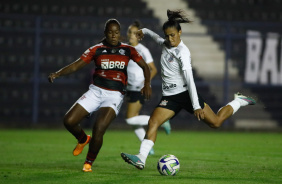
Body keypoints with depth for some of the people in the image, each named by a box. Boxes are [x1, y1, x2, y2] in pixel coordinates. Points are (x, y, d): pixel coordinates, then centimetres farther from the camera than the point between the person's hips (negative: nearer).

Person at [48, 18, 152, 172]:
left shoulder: (128, 50, 5)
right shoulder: (96, 50, 3)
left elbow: (144, 66, 15)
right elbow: (76, 65, -4)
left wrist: (147, 84, -1)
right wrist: (57, 74, -19)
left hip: (115, 95, -2)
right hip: (96, 91, 2)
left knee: (99, 128, -23)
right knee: (69, 121, -9)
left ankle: (89, 162, 1)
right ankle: (83, 139, 27)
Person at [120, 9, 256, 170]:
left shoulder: (183, 52, -17)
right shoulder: (166, 44, 5)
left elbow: (189, 79, -24)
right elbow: (158, 38, 33)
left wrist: (196, 106, -30)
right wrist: (145, 31, 48)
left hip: (185, 93, -6)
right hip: (170, 96, 6)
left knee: (216, 122, -2)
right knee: (153, 122, -16)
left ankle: (239, 101, 24)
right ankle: (141, 159, -26)